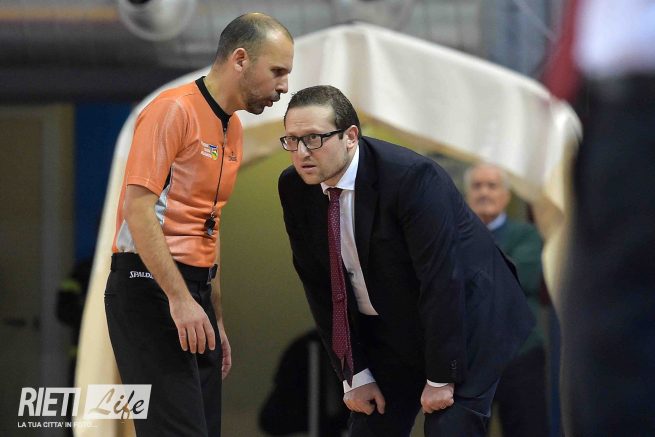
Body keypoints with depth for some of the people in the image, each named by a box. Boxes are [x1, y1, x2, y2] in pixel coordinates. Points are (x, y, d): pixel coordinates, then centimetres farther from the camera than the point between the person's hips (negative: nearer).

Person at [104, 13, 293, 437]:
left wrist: (216, 317, 18)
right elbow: (138, 210, -17)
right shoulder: (174, 110, -11)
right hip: (150, 286, -9)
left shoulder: (234, 130, 16)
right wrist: (180, 299, -21)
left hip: (194, 292, 9)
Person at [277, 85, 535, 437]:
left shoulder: (411, 177, -27)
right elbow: (319, 285, 0)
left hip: (463, 322, -6)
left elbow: (442, 278, -25)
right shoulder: (295, 189, -7)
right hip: (388, 334, 6)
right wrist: (354, 374, -2)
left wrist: (441, 378, -22)